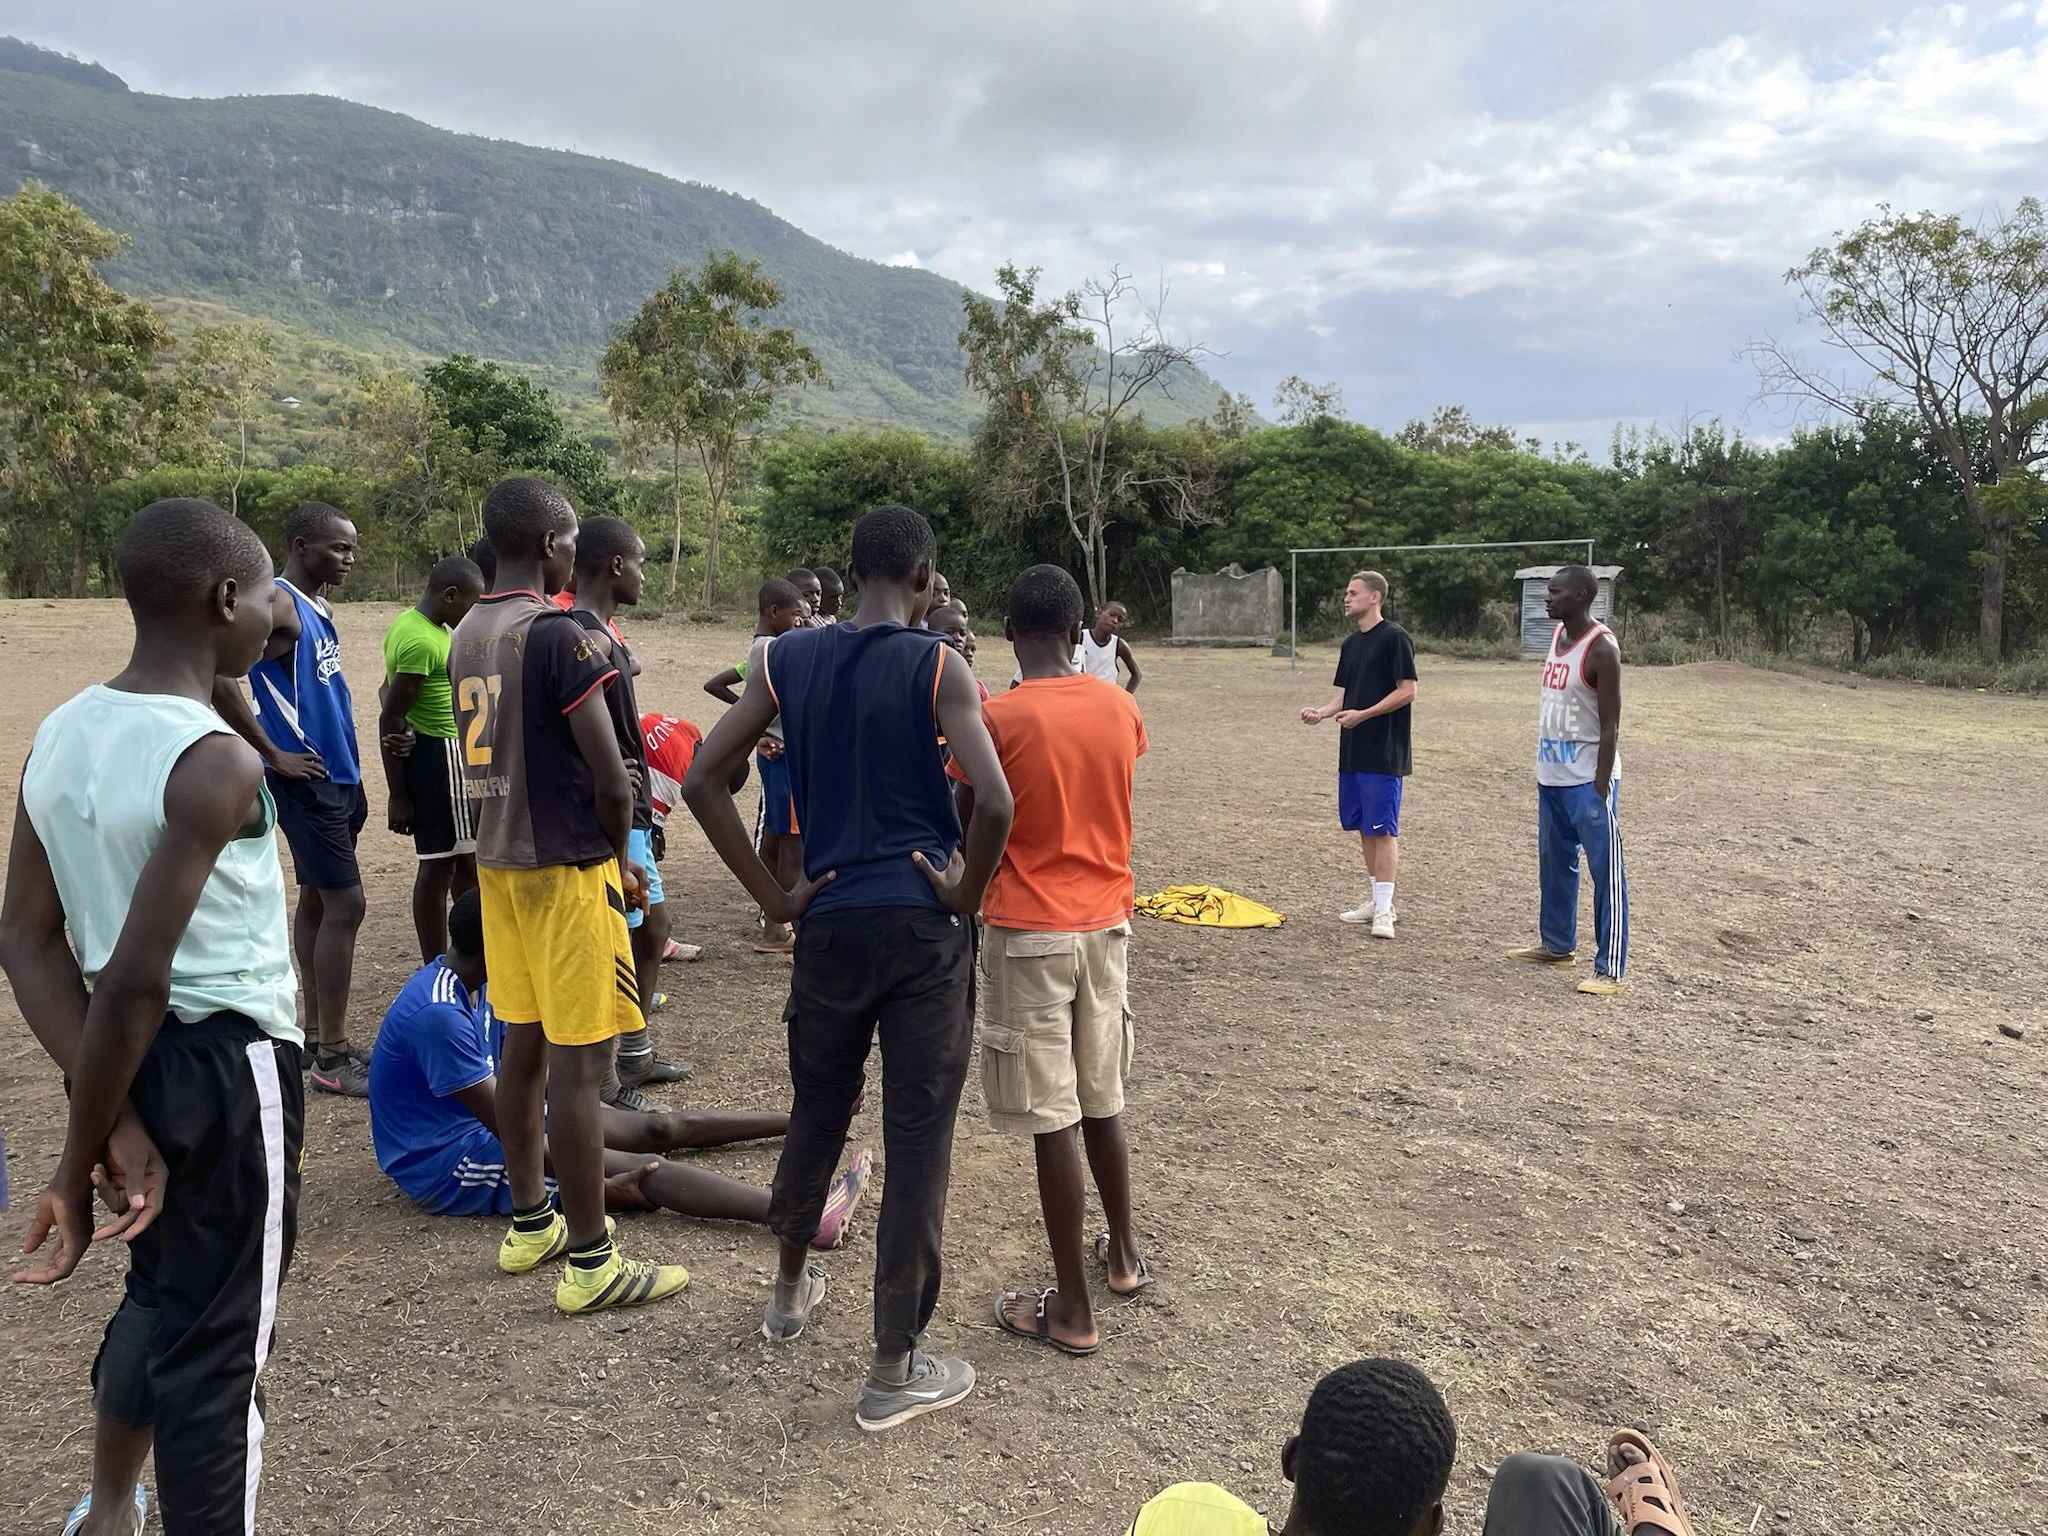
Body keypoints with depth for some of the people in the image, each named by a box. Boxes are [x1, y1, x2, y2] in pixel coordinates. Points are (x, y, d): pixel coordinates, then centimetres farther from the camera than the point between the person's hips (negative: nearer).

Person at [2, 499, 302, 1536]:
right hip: (227, 1068, -8)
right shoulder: (216, 763, -23)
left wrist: (112, 1115, -6)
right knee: (216, 1340, 7)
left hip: (143, 1060, 9)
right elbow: (133, 980, -25)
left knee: (161, 1288, 29)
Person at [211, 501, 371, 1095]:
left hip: (337, 775, 9)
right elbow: (215, 671, -27)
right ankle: (332, 1056, -2)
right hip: (307, 780, -9)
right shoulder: (278, 605, -16)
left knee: (317, 901, 13)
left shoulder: (318, 607, 12)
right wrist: (274, 754, -20)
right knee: (343, 903, -9)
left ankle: (317, 1035, 23)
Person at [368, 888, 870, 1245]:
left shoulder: (475, 986, 3)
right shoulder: (438, 1012, -28)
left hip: (479, 1124, 9)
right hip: (446, 1165, -9)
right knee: (642, 1169, -23)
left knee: (661, 1129, 6)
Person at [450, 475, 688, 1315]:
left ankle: (530, 1223, 28)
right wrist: (620, 859, -2)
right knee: (579, 1062, -2)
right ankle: (589, 1262, 6)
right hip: (566, 867, -9)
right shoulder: (557, 633, -17)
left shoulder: (465, 635, 9)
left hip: (497, 860, 9)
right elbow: (612, 780, -19)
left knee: (525, 1043, 16)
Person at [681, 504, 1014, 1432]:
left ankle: (790, 1291, 43)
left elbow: (701, 780, 0)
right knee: (917, 1141, 5)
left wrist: (771, 895, 3)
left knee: (816, 1112, 23)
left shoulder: (785, 659, 3)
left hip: (829, 922, 4)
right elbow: (994, 802, -21)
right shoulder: (936, 667, -8)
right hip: (923, 927, -4)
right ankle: (893, 1372, 13)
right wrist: (964, 897, -5)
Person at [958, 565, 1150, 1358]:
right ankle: (1123, 1252, 37)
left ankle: (1071, 1309, 12)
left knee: (1052, 1120, 2)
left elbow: (966, 831, -7)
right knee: (1100, 1100, 21)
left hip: (1029, 934, -5)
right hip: (1106, 922, 5)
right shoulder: (1122, 708, 0)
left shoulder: (996, 720, -15)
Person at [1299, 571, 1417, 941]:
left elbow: (1407, 691, -13)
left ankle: (1384, 910, -5)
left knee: (1383, 828, -7)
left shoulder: (1394, 637, -10)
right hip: (1353, 751, 8)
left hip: (1384, 754, -8)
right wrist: (1323, 712, -3)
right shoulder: (1351, 643, 14)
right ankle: (1376, 899, 22)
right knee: (1363, 827, 12)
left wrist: (1363, 714, -18)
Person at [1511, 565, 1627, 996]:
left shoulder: (1601, 648, -17)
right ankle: (1558, 944, 34)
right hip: (1552, 775, 9)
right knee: (1554, 862, 19)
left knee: (1606, 871, -4)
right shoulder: (1557, 635, 9)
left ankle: (1610, 968, 0)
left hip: (1588, 779, -9)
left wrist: (1600, 787, -21)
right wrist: (1544, 768, 17)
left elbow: (1610, 725, -18)